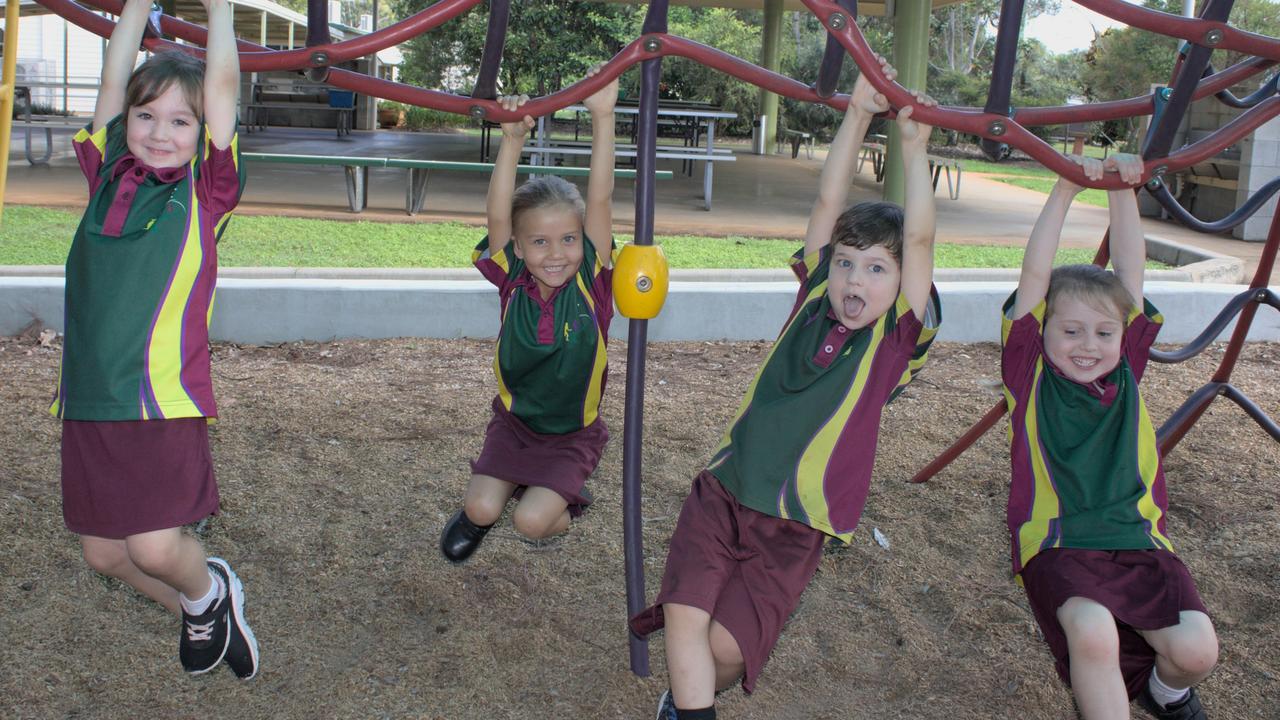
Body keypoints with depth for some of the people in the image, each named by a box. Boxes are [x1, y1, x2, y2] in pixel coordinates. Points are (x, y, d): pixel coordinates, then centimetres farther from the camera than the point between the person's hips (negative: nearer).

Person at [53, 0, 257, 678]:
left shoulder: (204, 193, -1)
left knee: (155, 547, -13)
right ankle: (199, 614, 37)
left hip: (162, 399, -5)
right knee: (103, 551, 11)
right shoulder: (108, 178, 9)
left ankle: (210, 590, 22)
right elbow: (113, 80, 14)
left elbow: (222, 83, -1)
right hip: (88, 401, 5)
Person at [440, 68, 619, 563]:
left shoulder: (591, 283, -18)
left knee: (532, 520, -15)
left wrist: (602, 117, -33)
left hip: (573, 434, -2)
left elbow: (600, 200, -26)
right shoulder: (513, 282, -14)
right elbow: (498, 216, -28)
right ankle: (475, 517, 26)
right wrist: (513, 138, -38)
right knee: (482, 508, -10)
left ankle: (562, 511, 20)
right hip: (515, 422, 2)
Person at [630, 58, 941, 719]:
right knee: (685, 614, -16)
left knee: (726, 648, -6)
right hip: (723, 493, 3)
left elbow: (919, 239, -15)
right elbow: (827, 205, -1)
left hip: (794, 527, -2)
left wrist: (914, 145, -19)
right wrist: (857, 115, -7)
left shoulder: (898, 341, -4)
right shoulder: (813, 300, 4)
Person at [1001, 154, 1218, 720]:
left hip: (1138, 544, 4)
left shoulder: (1125, 372, 13)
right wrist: (1066, 190, -9)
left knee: (1196, 650, -17)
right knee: (1093, 633, -34)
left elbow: (1129, 272, 8)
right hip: (1059, 547, -4)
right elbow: (1035, 276, -6)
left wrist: (1122, 190, 4)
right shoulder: (1031, 375, 3)